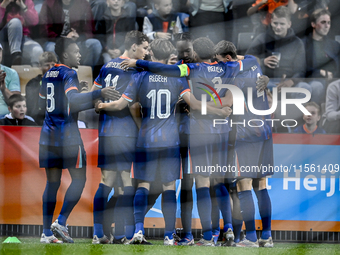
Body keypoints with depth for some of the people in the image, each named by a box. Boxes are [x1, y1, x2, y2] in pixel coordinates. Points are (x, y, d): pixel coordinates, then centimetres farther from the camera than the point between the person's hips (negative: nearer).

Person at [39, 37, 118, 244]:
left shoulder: (48, 75, 14)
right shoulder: (69, 74, -10)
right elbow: (73, 99, -27)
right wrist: (98, 94, -39)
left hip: (48, 134, 7)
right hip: (67, 134, -7)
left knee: (52, 182, 9)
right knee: (79, 179, 2)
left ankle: (47, 232, 7)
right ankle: (61, 222, -8)